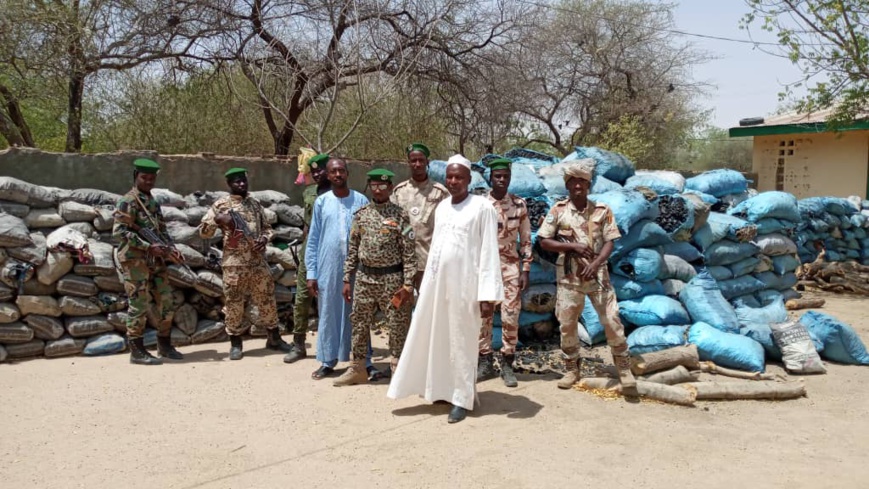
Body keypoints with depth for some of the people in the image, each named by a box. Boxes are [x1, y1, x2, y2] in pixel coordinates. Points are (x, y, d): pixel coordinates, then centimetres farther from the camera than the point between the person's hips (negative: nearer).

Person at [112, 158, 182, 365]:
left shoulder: (153, 202, 16)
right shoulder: (127, 201, -8)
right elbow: (119, 231, -16)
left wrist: (169, 247, 1)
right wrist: (148, 246, -20)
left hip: (156, 260, 8)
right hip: (135, 260, -8)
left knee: (166, 303, 9)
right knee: (139, 305, -3)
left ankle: (164, 345, 21)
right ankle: (137, 352, 6)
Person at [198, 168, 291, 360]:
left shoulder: (255, 203, 12)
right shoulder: (221, 205, 0)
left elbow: (267, 227, 18)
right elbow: (203, 231, -2)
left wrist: (264, 238, -4)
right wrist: (217, 219, -20)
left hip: (259, 262, 4)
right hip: (234, 263, -4)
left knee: (267, 299, 9)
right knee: (233, 303, 3)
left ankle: (274, 338, 21)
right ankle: (236, 343, 16)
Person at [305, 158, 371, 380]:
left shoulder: (361, 201, 2)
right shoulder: (322, 202, 4)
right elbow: (313, 239, 5)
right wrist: (311, 272, 0)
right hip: (328, 268, 1)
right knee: (328, 314, 8)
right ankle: (328, 361, 18)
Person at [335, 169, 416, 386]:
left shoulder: (400, 215, -5)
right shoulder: (360, 214, 6)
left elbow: (409, 253, -7)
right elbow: (352, 249, 9)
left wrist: (408, 283, -12)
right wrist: (347, 279, 6)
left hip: (392, 278, -4)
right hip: (364, 277, 4)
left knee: (397, 326, 3)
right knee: (359, 323, 11)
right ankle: (357, 368, 25)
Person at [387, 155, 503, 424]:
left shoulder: (482, 207, -6)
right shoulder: (441, 207, 13)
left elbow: (489, 252, -10)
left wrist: (487, 295, -16)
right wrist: (427, 281, 13)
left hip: (463, 285, -6)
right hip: (434, 282, 6)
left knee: (461, 341, 3)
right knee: (430, 337, 10)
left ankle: (462, 399, 14)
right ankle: (439, 389, 25)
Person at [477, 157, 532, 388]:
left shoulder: (519, 204, 1)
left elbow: (526, 240, 3)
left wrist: (525, 270, -2)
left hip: (511, 266, 0)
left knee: (510, 316, 0)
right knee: (482, 315, 4)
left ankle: (507, 364, 10)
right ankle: (485, 362, 16)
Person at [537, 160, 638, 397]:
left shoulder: (602, 210, 0)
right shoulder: (558, 210, 0)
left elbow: (609, 243, -4)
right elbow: (544, 242, -2)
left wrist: (595, 264, -20)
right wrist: (572, 246, -13)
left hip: (596, 274, -1)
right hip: (568, 276, 1)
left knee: (612, 320, -3)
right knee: (567, 323, 7)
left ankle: (624, 369, 10)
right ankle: (571, 369, 23)